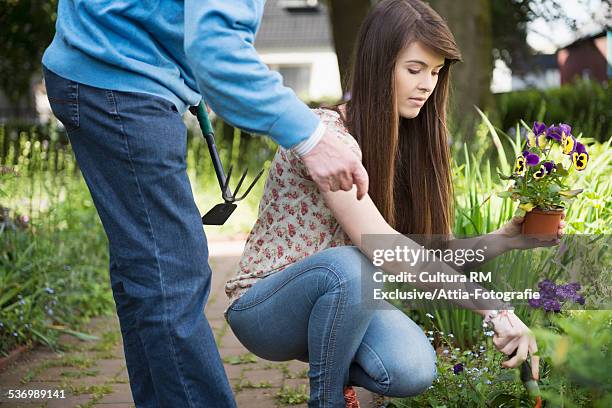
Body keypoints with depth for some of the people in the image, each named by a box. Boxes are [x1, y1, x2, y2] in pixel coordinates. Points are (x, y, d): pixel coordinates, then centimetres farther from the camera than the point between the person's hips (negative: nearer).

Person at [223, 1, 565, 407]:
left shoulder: (407, 142, 2)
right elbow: (381, 247, -34)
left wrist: (503, 239, -17)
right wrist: (492, 308, -37)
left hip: (342, 298, 5)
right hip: (264, 308, -5)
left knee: (413, 370, -25)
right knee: (350, 266, -37)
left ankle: (334, 367, 8)